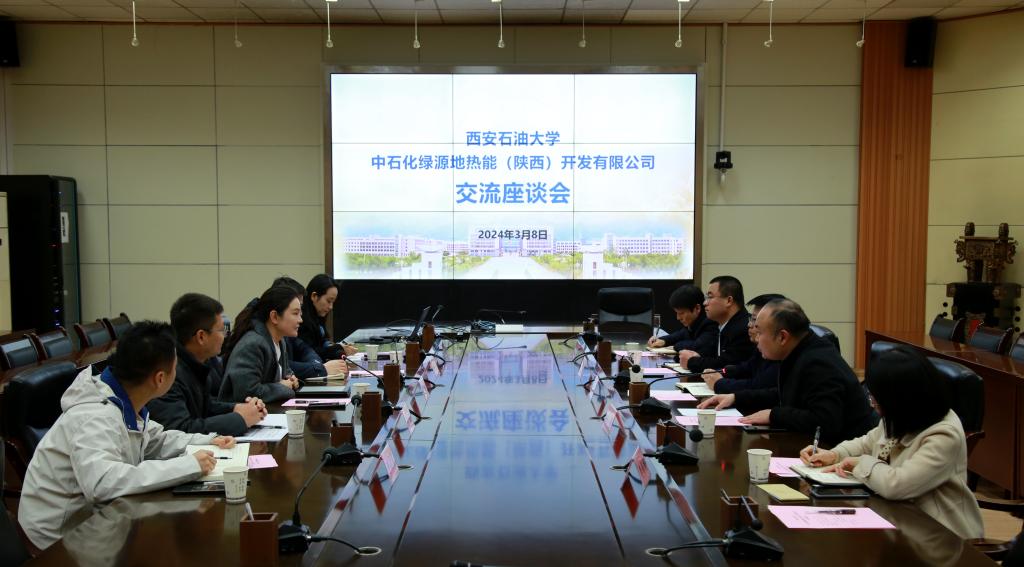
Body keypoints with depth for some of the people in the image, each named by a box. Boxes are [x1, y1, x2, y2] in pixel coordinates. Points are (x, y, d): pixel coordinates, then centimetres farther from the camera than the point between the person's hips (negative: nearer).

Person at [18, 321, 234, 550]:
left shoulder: (125, 402, -4)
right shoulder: (95, 418, -30)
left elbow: (156, 440, 13)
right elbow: (102, 482, -45)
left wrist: (208, 442, -3)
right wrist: (188, 465, -40)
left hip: (92, 511, 8)